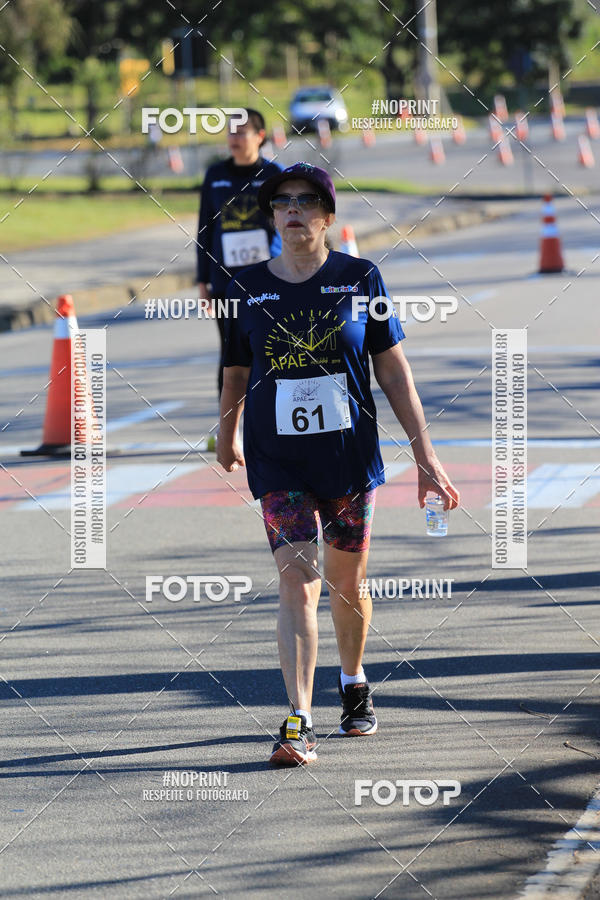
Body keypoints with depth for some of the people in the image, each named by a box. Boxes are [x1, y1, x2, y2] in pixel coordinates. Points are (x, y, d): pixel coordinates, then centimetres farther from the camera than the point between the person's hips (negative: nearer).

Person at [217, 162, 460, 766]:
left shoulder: (359, 280, -1)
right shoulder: (247, 289, 1)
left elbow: (394, 374, 2)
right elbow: (235, 375, 16)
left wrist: (425, 455, -1)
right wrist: (227, 439, 29)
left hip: (351, 456, 1)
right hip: (279, 465, -1)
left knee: (348, 584, 13)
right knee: (297, 585, -13)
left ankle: (353, 684, 40)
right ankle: (298, 723, -17)